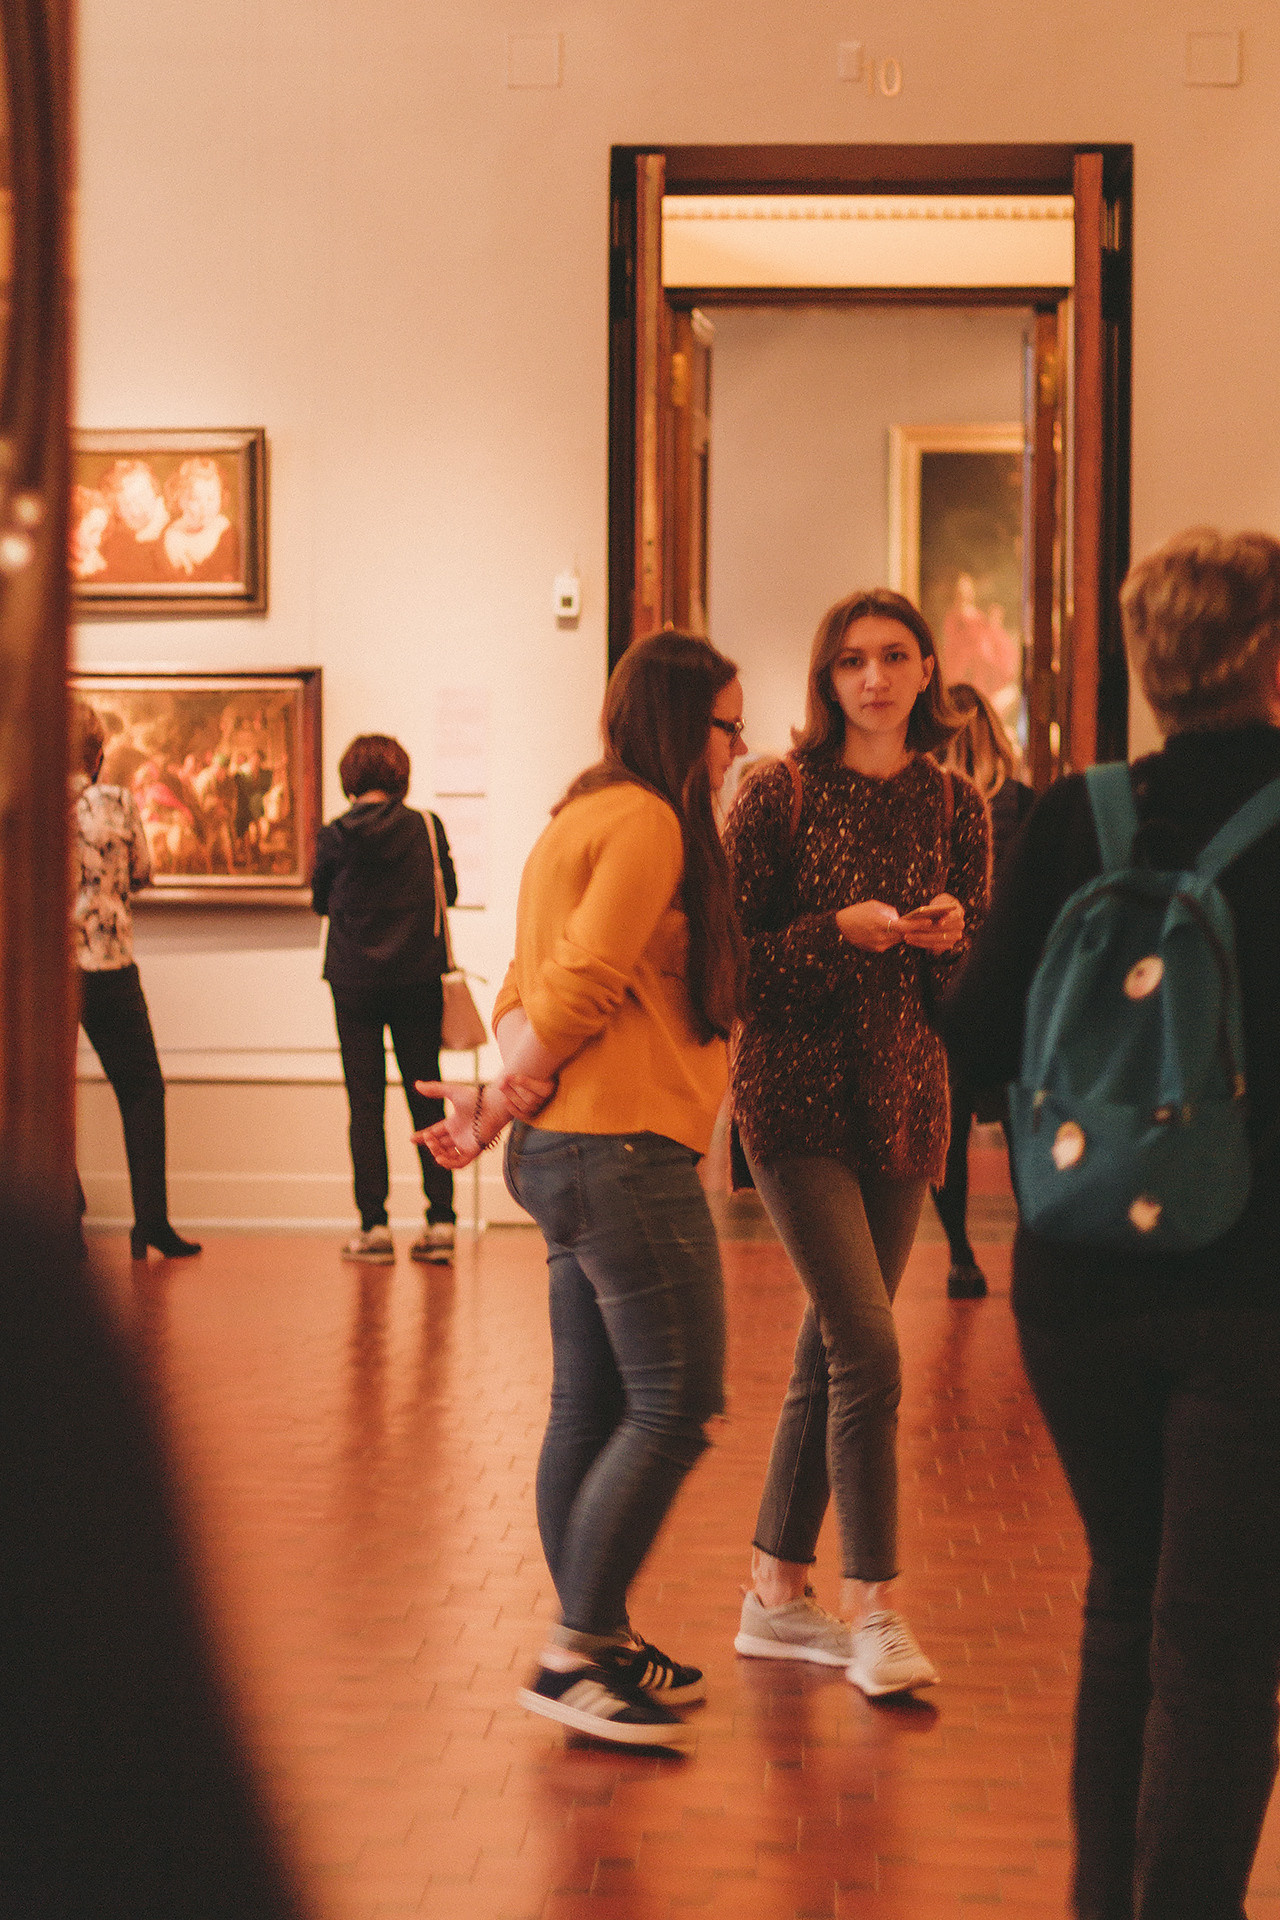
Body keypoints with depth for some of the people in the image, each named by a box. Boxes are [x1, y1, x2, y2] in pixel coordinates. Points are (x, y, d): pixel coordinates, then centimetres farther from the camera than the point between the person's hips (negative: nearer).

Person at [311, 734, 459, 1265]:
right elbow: (448, 892, 7)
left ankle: (374, 1226, 2)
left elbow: (321, 901, 7)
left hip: (354, 981, -1)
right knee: (426, 1098, 7)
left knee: (365, 1105, 3)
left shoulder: (334, 836, -8)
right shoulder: (427, 827, -5)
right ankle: (440, 1220, 4)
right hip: (418, 978, 1)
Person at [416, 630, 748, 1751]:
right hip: (625, 1151, -10)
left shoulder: (581, 821, 21)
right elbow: (583, 987, -17)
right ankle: (576, 1656, -4)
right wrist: (505, 1103, -6)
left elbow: (528, 995, 15)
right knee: (675, 1409, -7)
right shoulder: (647, 822, -11)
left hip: (571, 1154, 10)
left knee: (591, 1409, 13)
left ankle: (594, 1646, 20)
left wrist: (504, 1100, -1)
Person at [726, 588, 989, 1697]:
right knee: (869, 1351, -13)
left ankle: (777, 1595, 22)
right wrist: (843, 930, -19)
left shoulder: (954, 805, 7)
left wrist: (949, 937, -11)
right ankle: (873, 1609, -1)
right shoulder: (781, 795, -5)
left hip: (906, 1101, 5)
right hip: (797, 1096, -5)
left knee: (830, 1355, 10)